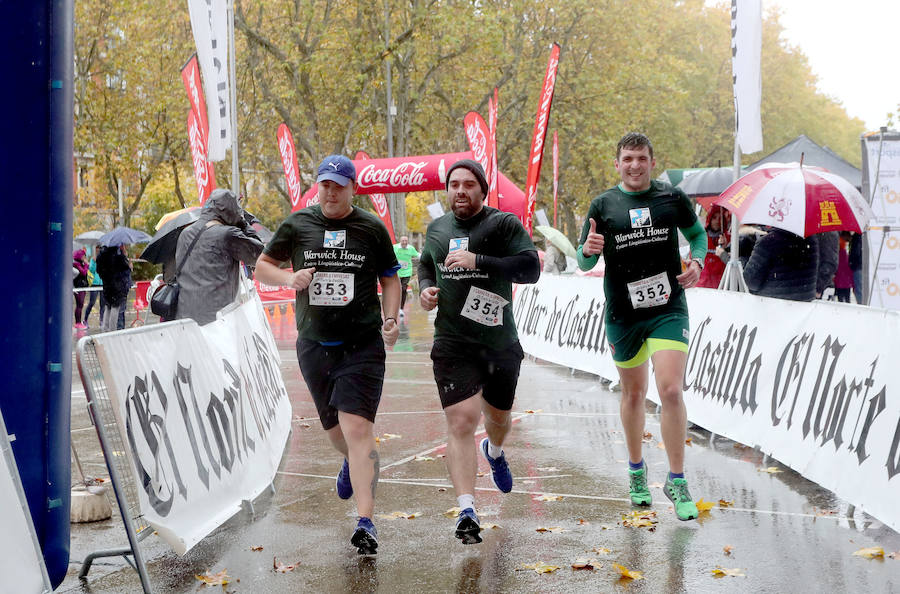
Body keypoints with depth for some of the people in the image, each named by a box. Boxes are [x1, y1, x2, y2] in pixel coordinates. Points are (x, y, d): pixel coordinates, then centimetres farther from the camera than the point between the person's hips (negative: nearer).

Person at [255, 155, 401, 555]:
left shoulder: (372, 228, 2)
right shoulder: (297, 225, 4)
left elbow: (390, 279, 12)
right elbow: (262, 267, 12)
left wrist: (390, 319, -3)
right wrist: (290, 278, -8)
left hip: (363, 345, -3)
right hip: (314, 345, 3)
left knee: (357, 428, -15)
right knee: (334, 428, 15)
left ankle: (366, 522, -16)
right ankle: (352, 463, 52)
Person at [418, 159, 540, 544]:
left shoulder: (503, 224, -5)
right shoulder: (436, 229, 9)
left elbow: (530, 267, -18)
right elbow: (425, 265, 28)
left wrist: (478, 261, -25)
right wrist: (424, 289, 6)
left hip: (501, 343, 0)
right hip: (453, 344, 0)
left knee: (498, 417, 20)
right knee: (461, 422, -15)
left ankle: (494, 451, 58)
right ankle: (466, 511, -17)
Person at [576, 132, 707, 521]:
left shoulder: (672, 198, 1)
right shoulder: (603, 205, 1)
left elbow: (697, 234, 18)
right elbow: (585, 262, 3)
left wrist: (697, 261, -3)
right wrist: (588, 251, -21)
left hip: (669, 309, -1)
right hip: (623, 314, 1)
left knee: (670, 390, -14)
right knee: (633, 393, 13)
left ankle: (676, 481, -3)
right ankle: (636, 470, 34)